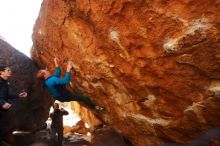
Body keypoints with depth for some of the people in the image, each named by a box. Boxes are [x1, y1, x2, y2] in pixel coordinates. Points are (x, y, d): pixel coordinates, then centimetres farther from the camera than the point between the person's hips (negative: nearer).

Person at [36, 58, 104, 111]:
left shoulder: (47, 81, -4)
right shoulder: (52, 80, -37)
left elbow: (57, 74, 12)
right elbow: (66, 81, -43)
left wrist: (56, 64, 10)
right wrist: (68, 69, -37)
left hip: (60, 96, 9)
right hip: (64, 96, -9)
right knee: (85, 98, -4)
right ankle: (94, 107, 16)